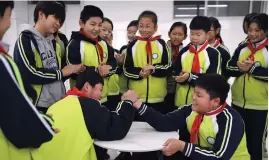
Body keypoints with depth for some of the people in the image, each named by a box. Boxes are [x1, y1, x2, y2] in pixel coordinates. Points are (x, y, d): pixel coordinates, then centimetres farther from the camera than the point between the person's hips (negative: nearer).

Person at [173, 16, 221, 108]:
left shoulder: (213, 53, -7)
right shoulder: (184, 51, 7)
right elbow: (175, 71, 8)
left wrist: (190, 77, -23)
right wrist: (181, 77, -16)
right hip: (182, 99, 4)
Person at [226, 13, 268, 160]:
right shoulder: (242, 48, 8)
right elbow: (229, 69, 2)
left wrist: (252, 68, -21)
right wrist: (241, 68, -17)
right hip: (238, 102, 5)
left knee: (255, 142, 8)